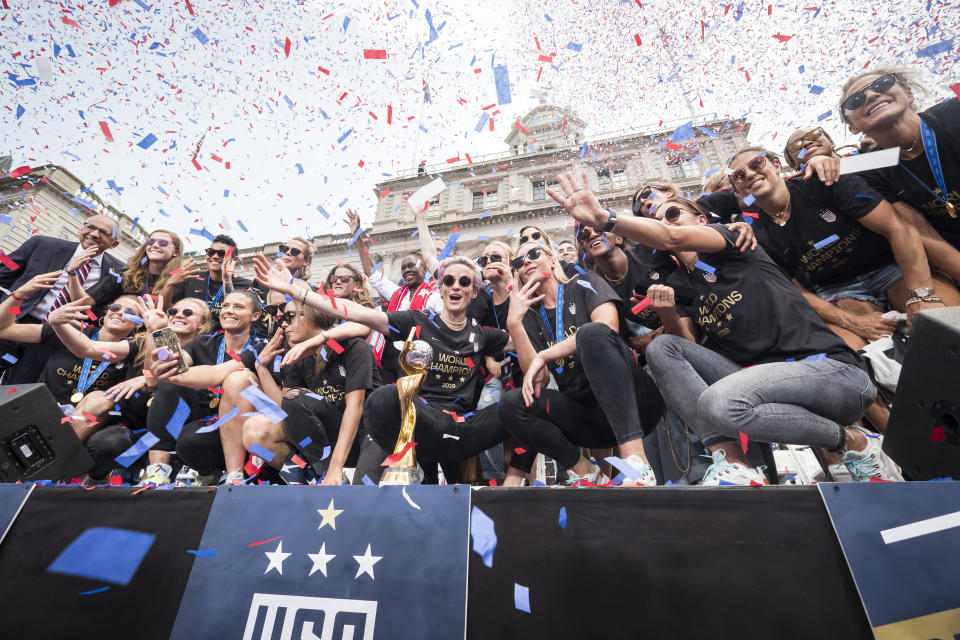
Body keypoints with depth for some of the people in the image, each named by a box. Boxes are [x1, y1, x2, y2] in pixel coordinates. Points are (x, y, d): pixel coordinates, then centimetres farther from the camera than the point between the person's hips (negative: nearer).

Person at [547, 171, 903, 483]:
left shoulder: (729, 242, 1)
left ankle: (853, 442, -5)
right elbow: (687, 344, 6)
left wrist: (604, 219, -34)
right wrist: (667, 314, -14)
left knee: (717, 402, -34)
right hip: (757, 373, 6)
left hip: (830, 367, -5)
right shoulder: (677, 282, 15)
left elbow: (671, 238, -21)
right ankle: (730, 462, -19)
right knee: (661, 348, -9)